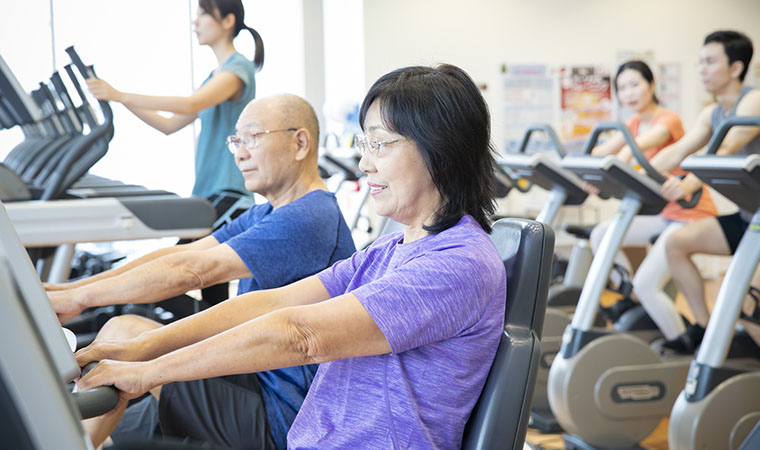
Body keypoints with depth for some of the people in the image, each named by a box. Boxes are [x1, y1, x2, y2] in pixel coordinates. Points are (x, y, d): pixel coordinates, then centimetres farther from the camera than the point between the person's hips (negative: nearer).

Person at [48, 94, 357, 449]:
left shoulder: (310, 220, -19)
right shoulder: (265, 216, 15)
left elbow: (190, 271, -22)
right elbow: (178, 255, 8)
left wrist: (78, 298, -18)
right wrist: (66, 288, 0)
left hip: (278, 417, -10)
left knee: (122, 333, -15)